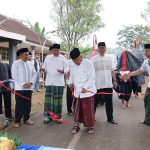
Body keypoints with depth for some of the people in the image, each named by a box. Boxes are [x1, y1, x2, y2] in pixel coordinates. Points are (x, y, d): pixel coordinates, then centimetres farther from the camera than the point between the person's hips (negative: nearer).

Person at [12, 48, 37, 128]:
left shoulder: (30, 64, 10)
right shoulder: (15, 63, -3)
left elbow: (34, 74, 8)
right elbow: (14, 76, -10)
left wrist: (30, 82, -8)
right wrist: (23, 83, -15)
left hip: (29, 88, 4)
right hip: (19, 88, -4)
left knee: (28, 104, 9)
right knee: (19, 105, 1)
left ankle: (26, 119, 23)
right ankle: (17, 121, 12)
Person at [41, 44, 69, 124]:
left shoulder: (62, 58, 1)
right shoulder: (48, 57, 10)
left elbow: (67, 68, -2)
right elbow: (45, 67, 12)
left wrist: (63, 71, -24)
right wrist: (43, 69, -11)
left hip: (59, 82, -2)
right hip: (49, 81, 3)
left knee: (58, 99, 3)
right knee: (48, 98, 4)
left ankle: (58, 116, 14)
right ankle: (49, 116, 16)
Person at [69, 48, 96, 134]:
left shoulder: (89, 63, -9)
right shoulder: (74, 66, 10)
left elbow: (92, 77, -13)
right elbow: (72, 76, 16)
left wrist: (85, 87, -21)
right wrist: (71, 83, -5)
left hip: (87, 91, -5)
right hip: (77, 91, 5)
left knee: (88, 110, 2)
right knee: (77, 109, 11)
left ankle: (90, 126, 20)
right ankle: (77, 125, 25)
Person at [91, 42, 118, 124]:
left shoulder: (108, 58, 9)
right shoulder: (94, 59, -4)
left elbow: (112, 70, 12)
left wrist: (114, 80, 7)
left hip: (108, 84, 4)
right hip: (98, 84, -3)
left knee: (109, 102, 11)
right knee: (95, 102, 9)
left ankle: (110, 118, 22)